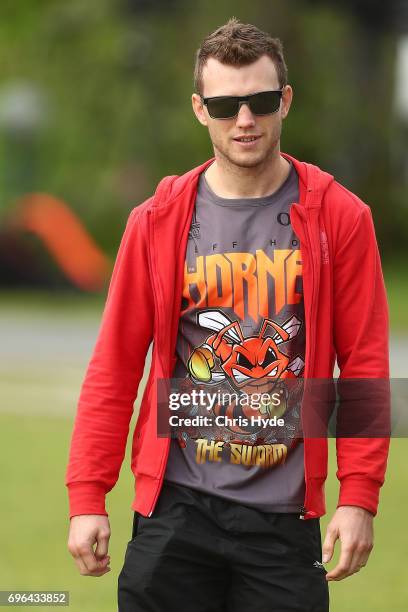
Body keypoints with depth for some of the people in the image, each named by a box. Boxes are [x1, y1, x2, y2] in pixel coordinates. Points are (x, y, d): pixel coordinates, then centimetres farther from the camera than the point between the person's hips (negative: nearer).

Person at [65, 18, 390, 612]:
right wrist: (86, 498, -1)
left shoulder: (339, 218, 0)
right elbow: (113, 368, 4)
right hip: (177, 508, 1)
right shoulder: (158, 221, 3)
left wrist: (358, 497, -7)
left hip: (286, 517, 0)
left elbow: (364, 363, 0)